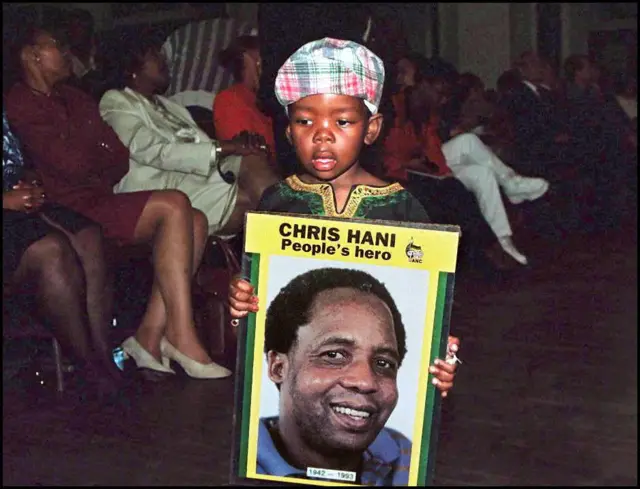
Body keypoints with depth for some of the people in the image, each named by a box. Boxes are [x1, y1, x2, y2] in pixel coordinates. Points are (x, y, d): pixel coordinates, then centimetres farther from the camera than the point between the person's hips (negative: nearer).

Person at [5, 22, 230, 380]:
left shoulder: (75, 99, 25)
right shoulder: (20, 106, -3)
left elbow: (121, 159, 16)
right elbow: (72, 165, -14)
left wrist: (89, 164, -3)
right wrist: (101, 154, 5)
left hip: (98, 200, 9)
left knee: (194, 221, -10)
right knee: (174, 205, -24)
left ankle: (150, 337, -17)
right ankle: (181, 337, -26)